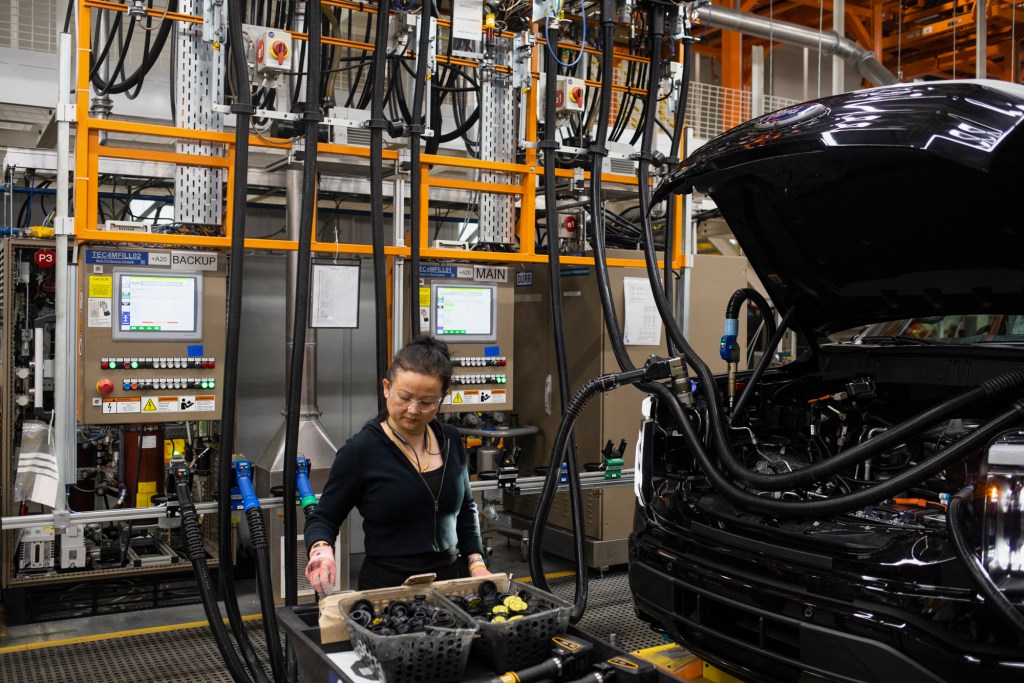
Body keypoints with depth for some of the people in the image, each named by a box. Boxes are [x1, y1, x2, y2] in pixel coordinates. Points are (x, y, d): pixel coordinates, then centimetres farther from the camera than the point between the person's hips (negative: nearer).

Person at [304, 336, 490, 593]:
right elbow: (323, 518, -1)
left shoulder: (450, 440, 5)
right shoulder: (360, 450, -9)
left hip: (450, 577, 4)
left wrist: (476, 563, 8)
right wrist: (321, 550, -21)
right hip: (387, 585, -3)